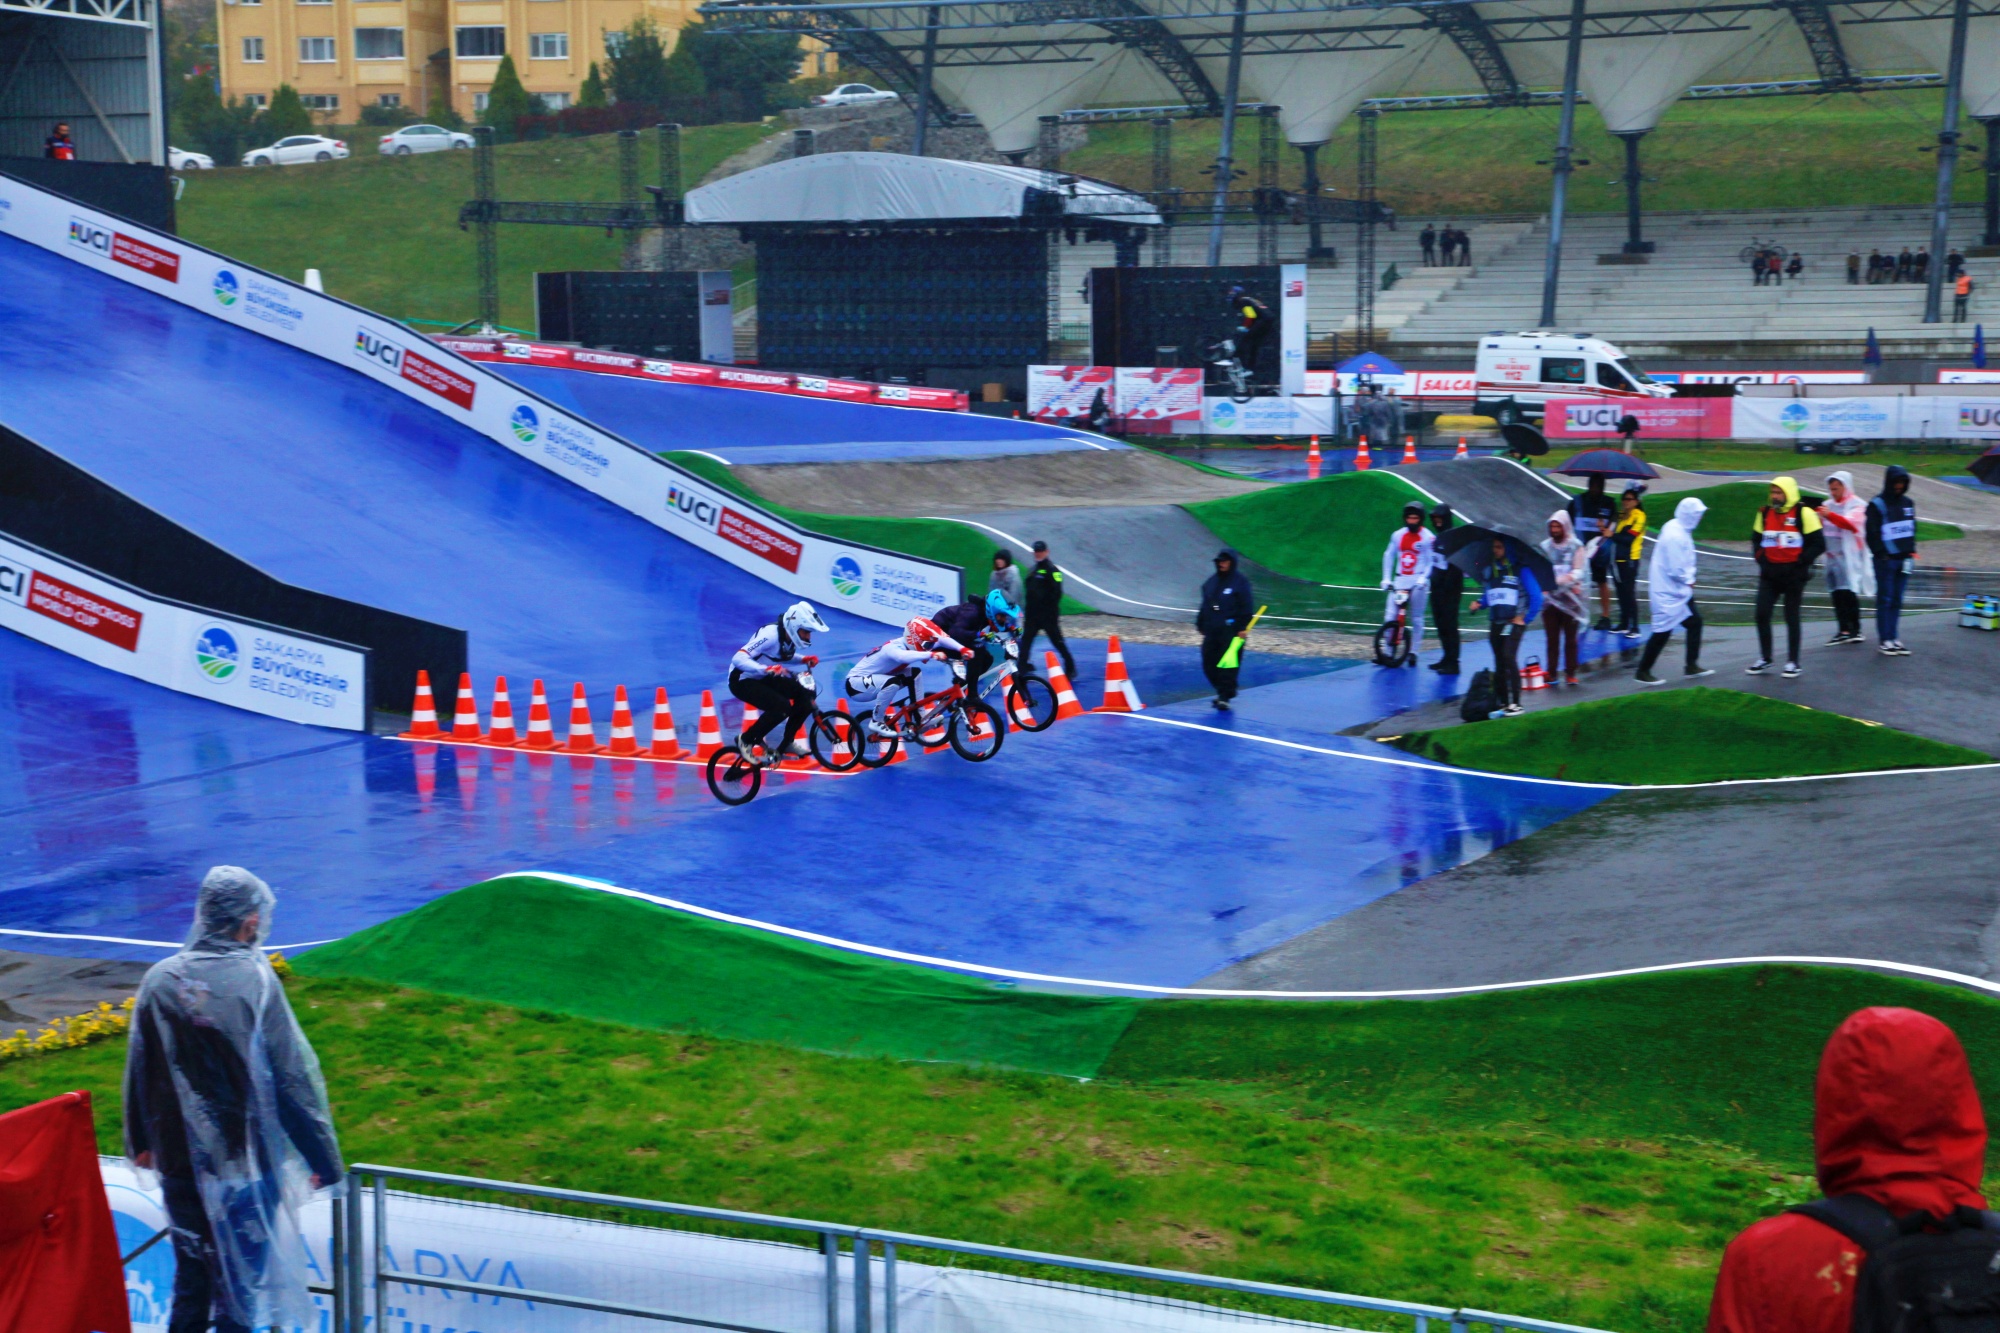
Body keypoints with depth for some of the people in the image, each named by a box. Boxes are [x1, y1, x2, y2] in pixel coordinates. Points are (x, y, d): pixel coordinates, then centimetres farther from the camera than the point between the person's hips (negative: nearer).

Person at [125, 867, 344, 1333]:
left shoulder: (159, 980, -2)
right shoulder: (255, 982, -16)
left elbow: (139, 1071, 8)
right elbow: (292, 1077, -13)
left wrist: (140, 1142, 24)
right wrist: (324, 1159, -5)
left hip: (178, 1159, 4)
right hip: (246, 1158, -4)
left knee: (191, 1272, 18)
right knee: (241, 1275, 8)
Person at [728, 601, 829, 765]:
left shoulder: (789, 638, -3)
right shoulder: (771, 635, -28)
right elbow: (738, 659, -36)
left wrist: (804, 659, 1)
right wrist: (767, 669, -50)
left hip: (763, 678, 8)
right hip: (743, 680, -8)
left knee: (806, 694, -6)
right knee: (782, 706, -29)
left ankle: (787, 743, 7)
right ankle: (746, 741, -9)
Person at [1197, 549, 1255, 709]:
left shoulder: (1240, 582, -4)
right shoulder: (1211, 581, 14)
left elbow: (1247, 607, -8)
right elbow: (1205, 605, 20)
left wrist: (1243, 627, -14)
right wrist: (1201, 625, 18)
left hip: (1231, 631, -7)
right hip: (1211, 630, 7)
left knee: (1228, 665, -9)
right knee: (1209, 665, 7)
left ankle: (1225, 696, -5)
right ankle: (1222, 691, 22)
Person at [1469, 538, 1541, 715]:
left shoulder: (1519, 569, -6)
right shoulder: (1487, 569, 9)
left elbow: (1536, 596, -6)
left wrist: (1525, 617, -5)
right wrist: (1479, 604, 0)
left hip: (1514, 622, -6)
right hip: (1496, 622, 6)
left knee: (1508, 656, -18)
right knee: (1499, 663, 8)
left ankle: (1515, 703, -13)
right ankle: (1502, 703, 15)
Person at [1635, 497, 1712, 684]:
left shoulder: (1677, 529, 6)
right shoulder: (1676, 536, -25)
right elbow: (1676, 570, -26)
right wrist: (1689, 581, -9)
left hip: (1678, 591, 10)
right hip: (1669, 592, -10)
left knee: (1694, 622, 14)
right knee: (1663, 632, -3)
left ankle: (1692, 666, 22)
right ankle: (1643, 672, 6)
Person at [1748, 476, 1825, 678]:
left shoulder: (1803, 514, -9)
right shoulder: (1764, 513, 7)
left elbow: (1818, 544, -9)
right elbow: (1756, 540, 17)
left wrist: (1799, 564, -12)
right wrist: (1762, 560, 2)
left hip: (1793, 575, -5)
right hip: (1770, 574, 5)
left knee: (1791, 618, 3)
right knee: (1762, 614, 1)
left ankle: (1793, 662, 11)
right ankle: (1764, 659, 14)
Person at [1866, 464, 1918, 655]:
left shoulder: (1908, 503, 13)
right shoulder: (1877, 505, -6)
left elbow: (1912, 528, 19)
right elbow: (1872, 534, -7)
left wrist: (1911, 552, 10)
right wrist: (1881, 554, -13)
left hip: (1903, 560, 5)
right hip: (1885, 560, -5)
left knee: (1897, 601, 8)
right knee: (1884, 600, -2)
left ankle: (1894, 638, 12)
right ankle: (1884, 639, 2)